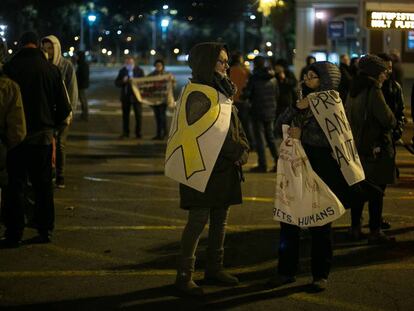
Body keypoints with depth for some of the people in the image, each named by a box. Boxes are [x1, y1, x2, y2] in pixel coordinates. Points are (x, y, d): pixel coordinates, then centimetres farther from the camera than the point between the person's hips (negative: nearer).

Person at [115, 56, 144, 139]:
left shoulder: (139, 71, -3)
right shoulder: (122, 71, 4)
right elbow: (116, 83, 0)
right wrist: (123, 81, -19)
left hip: (136, 96, -2)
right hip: (125, 96, 2)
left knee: (138, 115, 2)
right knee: (125, 115, 8)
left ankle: (138, 133, 10)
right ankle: (125, 133, 16)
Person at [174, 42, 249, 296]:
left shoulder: (222, 90, 15)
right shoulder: (199, 94, -14)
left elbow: (236, 125, 16)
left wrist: (243, 150, -1)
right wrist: (237, 152, -14)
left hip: (226, 167, 9)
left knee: (221, 219, 13)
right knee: (199, 220, -6)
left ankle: (215, 268, 24)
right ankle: (184, 276, 0)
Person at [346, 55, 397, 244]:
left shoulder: (353, 91, 9)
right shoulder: (373, 91, -17)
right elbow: (388, 120, -19)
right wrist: (393, 123, 1)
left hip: (356, 147, 8)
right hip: (376, 148, -8)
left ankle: (355, 228, 21)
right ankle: (375, 232, 2)